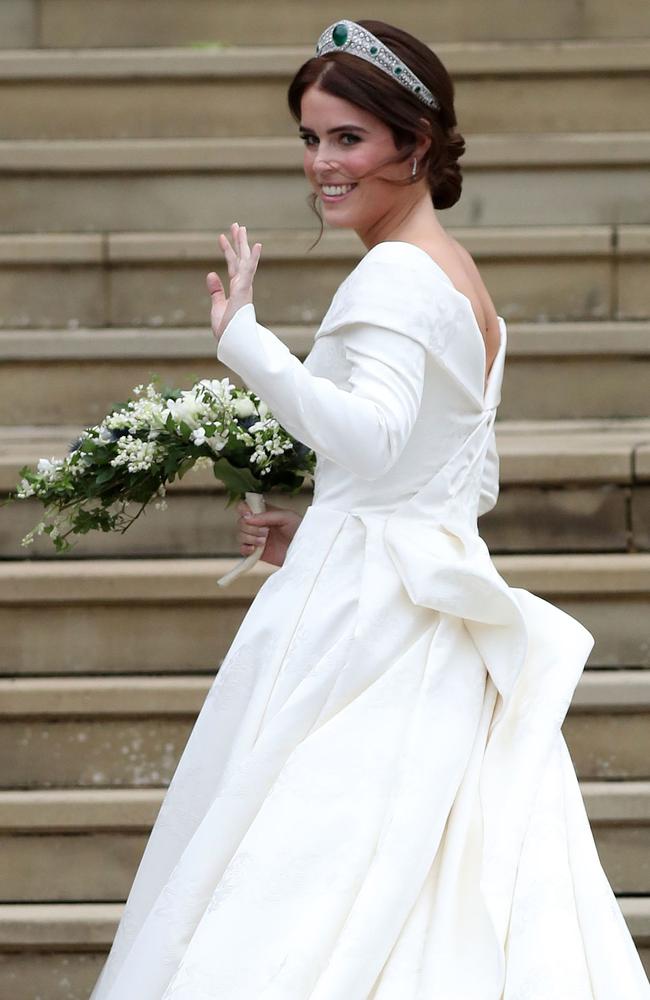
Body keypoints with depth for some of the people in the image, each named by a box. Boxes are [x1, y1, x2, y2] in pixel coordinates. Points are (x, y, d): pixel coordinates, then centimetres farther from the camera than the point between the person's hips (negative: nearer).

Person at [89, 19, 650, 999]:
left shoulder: (395, 274, -13)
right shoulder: (464, 279, 17)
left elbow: (370, 439, -28)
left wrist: (245, 337, -28)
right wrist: (316, 528, 17)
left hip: (365, 614, -10)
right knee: (440, 906, 8)